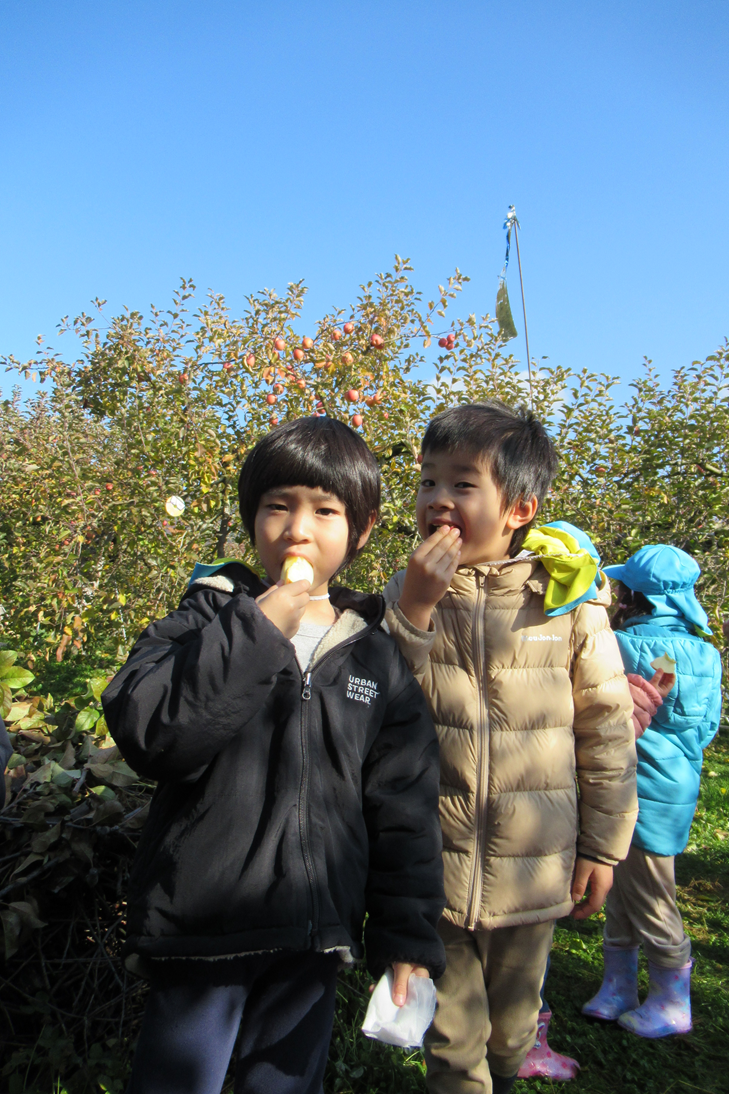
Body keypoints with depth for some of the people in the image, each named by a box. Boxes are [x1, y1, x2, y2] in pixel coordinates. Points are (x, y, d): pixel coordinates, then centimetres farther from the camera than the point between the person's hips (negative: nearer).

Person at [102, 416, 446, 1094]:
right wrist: (258, 632, -26)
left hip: (315, 937, 2)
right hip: (201, 930, -2)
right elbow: (144, 733, -22)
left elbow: (404, 807, 2)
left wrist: (407, 935, 4)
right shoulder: (208, 619, -6)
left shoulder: (378, 656, -1)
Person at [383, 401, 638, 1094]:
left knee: (511, 1028, 25)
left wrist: (603, 846, 1)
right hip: (431, 860, 1)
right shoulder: (408, 593, -5)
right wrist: (414, 609, -23)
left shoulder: (569, 597, -10)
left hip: (531, 867, 0)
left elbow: (606, 727, -3)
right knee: (449, 1037, 19)